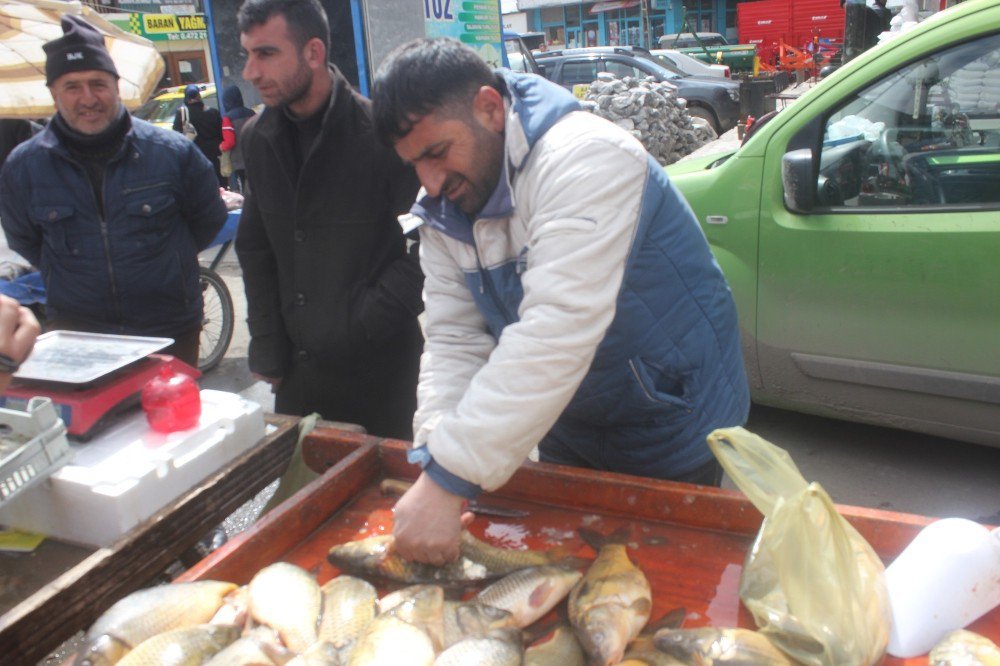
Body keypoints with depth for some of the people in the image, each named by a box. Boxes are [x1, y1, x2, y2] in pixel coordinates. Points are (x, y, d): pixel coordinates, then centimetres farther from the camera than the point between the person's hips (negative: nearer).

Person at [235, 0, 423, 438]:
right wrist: (267, 351, 7)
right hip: (297, 366, 5)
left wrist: (370, 318, -15)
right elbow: (254, 248, 10)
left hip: (380, 367, -5)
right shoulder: (258, 138, 3)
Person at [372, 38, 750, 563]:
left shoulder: (583, 159, -30)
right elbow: (454, 341, -9)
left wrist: (449, 477, -42)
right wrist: (433, 453, -26)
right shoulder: (443, 211, -5)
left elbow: (556, 333, -40)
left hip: (673, 429, -6)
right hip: (568, 434, 7)